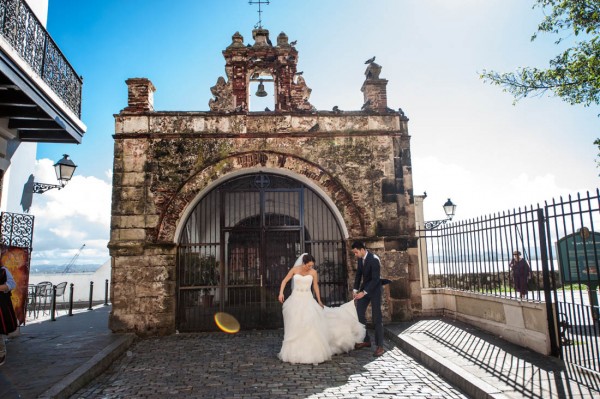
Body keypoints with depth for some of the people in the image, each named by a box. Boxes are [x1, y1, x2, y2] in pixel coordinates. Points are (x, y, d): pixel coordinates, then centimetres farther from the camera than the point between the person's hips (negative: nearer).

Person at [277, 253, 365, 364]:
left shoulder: (313, 272, -5)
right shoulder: (295, 269, -5)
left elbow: (316, 286, 6)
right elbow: (284, 281, 1)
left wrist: (319, 301, 6)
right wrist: (281, 293, -12)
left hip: (308, 300, 0)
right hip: (295, 300, 0)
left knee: (310, 325, -10)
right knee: (295, 327, 5)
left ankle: (313, 352, 0)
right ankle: (295, 352, 17)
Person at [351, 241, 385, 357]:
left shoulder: (374, 260, -25)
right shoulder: (360, 258, -2)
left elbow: (375, 279, -26)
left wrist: (364, 292, -28)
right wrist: (355, 289, -1)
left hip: (374, 289, -7)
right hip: (364, 287, 7)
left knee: (376, 318, -4)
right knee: (359, 313, 7)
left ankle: (379, 346, 4)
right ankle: (366, 340, 20)